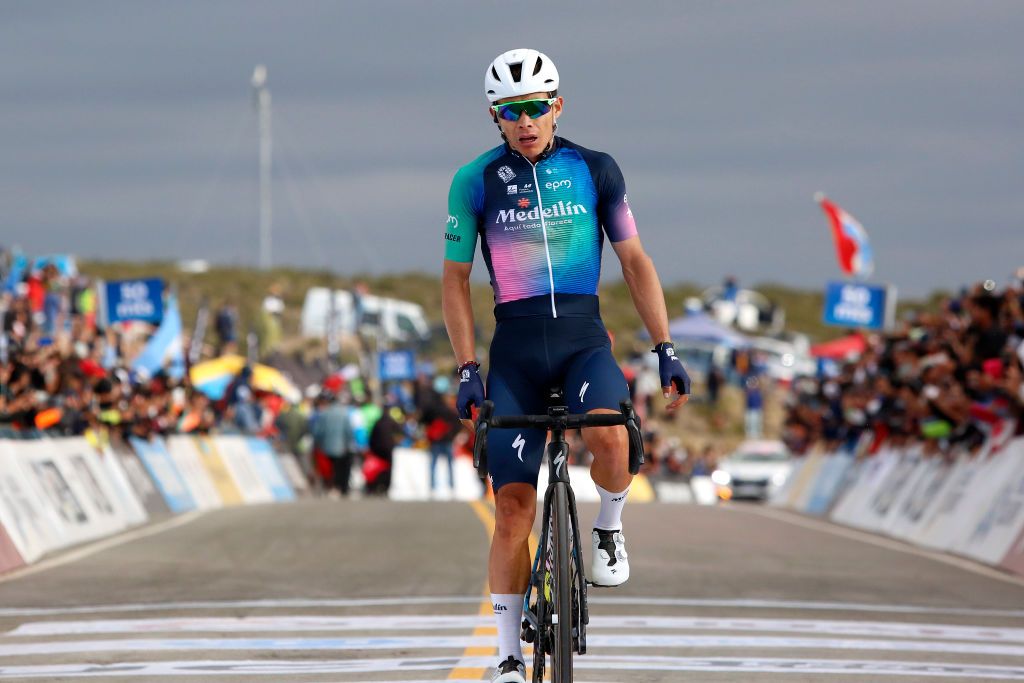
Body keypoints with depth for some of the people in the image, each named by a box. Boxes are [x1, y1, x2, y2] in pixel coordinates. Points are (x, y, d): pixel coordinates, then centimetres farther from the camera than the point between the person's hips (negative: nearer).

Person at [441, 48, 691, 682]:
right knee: (514, 504, -4)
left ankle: (610, 527, 0)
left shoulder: (595, 171, 2)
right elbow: (455, 279, 5)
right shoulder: (476, 181, 0)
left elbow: (635, 260, 6)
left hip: (584, 338, 0)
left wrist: (666, 349, -1)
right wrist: (467, 369, -4)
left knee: (608, 434, -33)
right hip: (515, 349, 0)